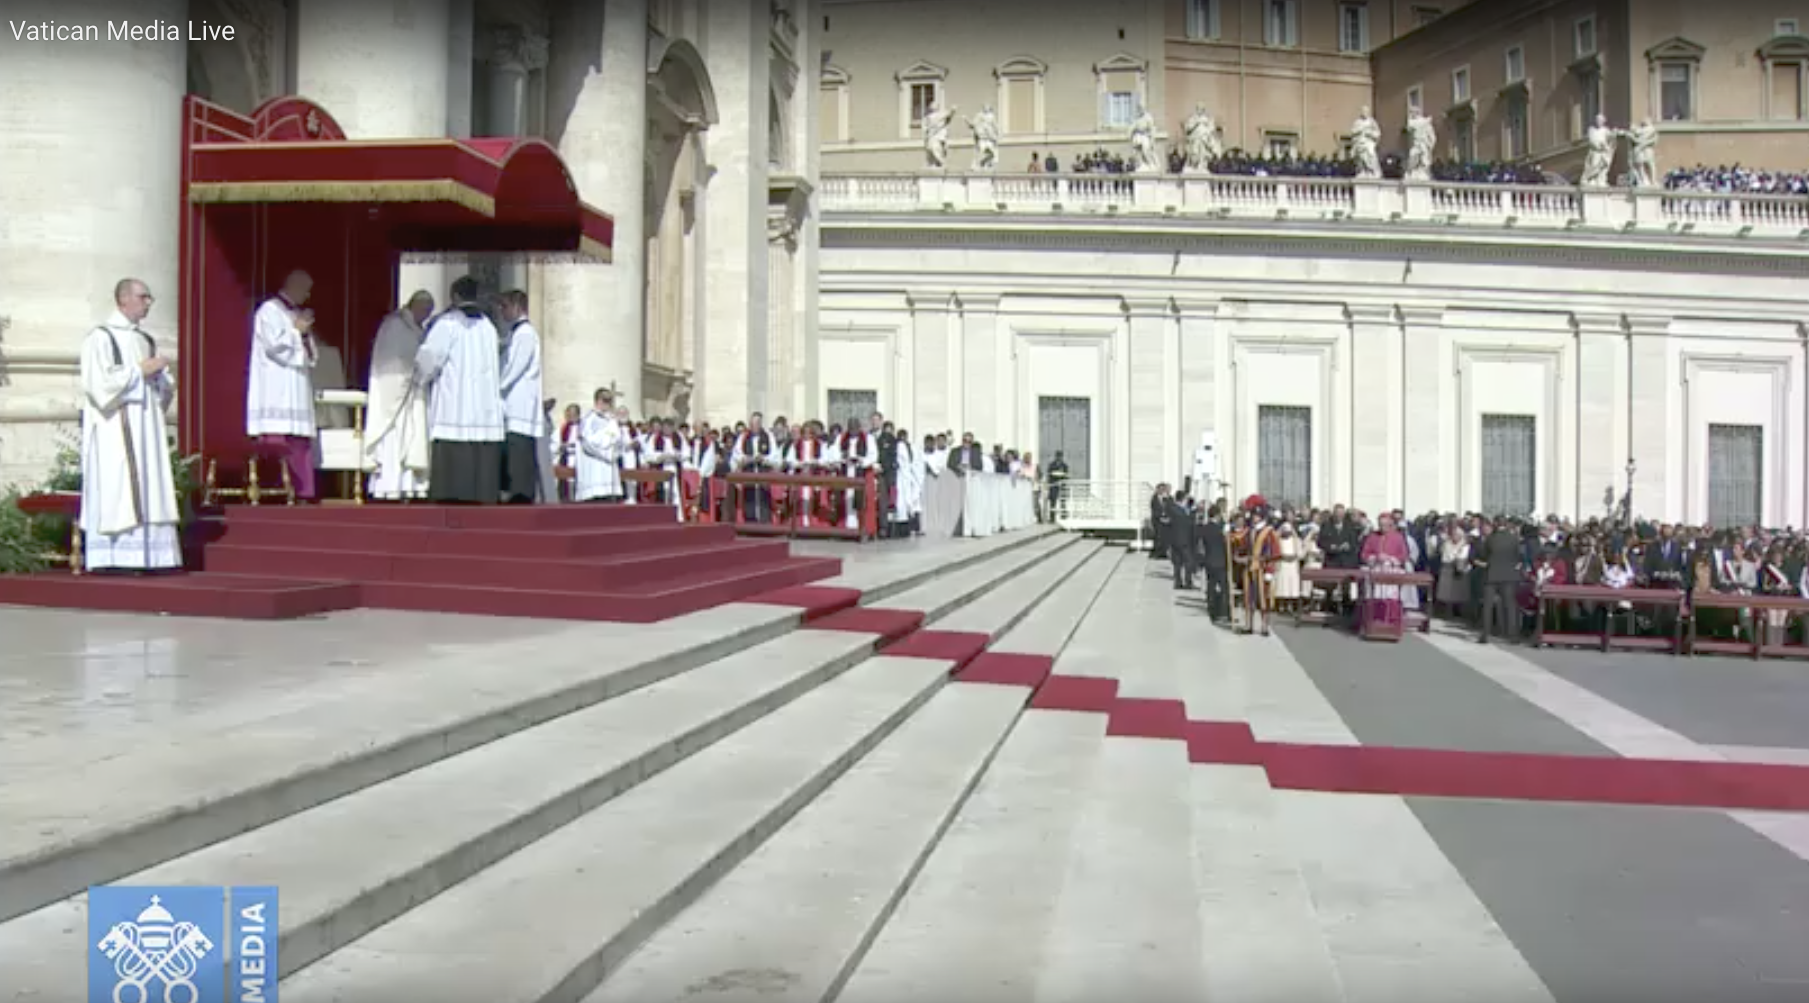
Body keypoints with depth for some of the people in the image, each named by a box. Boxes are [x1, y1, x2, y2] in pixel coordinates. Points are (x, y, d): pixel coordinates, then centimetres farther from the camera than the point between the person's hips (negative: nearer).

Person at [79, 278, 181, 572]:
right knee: (115, 491, -10)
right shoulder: (100, 338, -3)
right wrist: (140, 369, -12)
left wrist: (158, 374, -3)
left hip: (146, 429, 7)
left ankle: (145, 556, 3)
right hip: (115, 431, -7)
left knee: (148, 489, 2)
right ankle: (112, 558, -10)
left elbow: (164, 389, 18)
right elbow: (100, 382, -15)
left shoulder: (146, 341, 17)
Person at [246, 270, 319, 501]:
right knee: (276, 445, -15)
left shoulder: (297, 315, 22)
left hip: (297, 393, 8)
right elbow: (275, 345, -15)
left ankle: (302, 495, 4)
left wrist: (306, 335, 3)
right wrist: (297, 332, -1)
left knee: (301, 447, 4)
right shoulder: (269, 311, -2)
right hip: (276, 396, -8)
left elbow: (311, 356, 21)